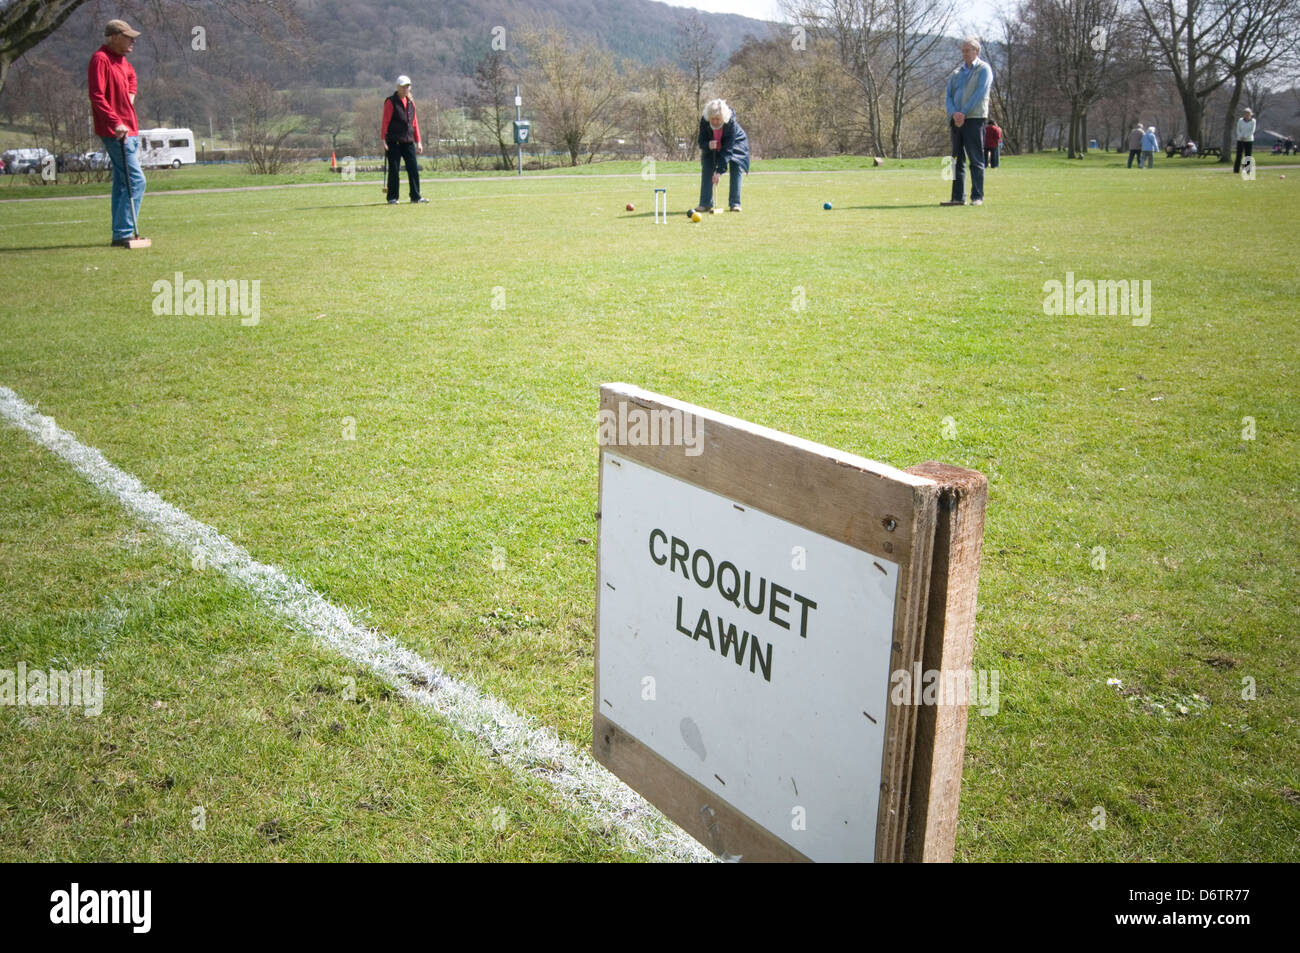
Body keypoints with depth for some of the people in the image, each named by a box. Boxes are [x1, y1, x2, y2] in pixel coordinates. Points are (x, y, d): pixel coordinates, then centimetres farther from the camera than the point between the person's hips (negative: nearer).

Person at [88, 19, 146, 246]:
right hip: (115, 132, -10)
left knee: (122, 182, 12)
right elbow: (97, 97, -22)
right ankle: (123, 233, -13)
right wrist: (116, 123, -28)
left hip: (129, 130, 10)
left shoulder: (121, 60, 14)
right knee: (136, 180, -14)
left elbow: (131, 76, 38)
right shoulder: (100, 59, -14)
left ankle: (121, 234, 17)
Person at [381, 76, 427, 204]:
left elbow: (414, 122, 18)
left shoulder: (411, 102, 14)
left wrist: (418, 141, 14)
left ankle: (416, 196, 8)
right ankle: (392, 197, 5)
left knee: (414, 168, 1)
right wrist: (383, 140, -13)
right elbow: (385, 121, -6)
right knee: (394, 170, -1)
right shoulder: (391, 102, -3)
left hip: (408, 141, 5)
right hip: (394, 142, -5)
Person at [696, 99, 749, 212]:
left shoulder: (730, 121, -38)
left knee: (736, 166, -17)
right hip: (712, 146, 3)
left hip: (736, 142, -3)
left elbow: (728, 149, -38)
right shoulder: (704, 120, -30)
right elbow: (701, 142, -20)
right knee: (706, 167, -9)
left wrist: (719, 171, -43)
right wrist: (708, 145, -46)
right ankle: (705, 203, -6)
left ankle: (734, 203, -12)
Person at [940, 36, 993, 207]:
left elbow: (980, 94, -9)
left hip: (974, 119, -6)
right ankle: (958, 197, 8)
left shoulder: (984, 69, 3)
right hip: (956, 121, 6)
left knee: (976, 160, -6)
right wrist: (953, 113, -9)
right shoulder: (956, 73, 19)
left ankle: (977, 197, -6)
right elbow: (947, 96, 10)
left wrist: (963, 114, -14)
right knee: (957, 160, 5)